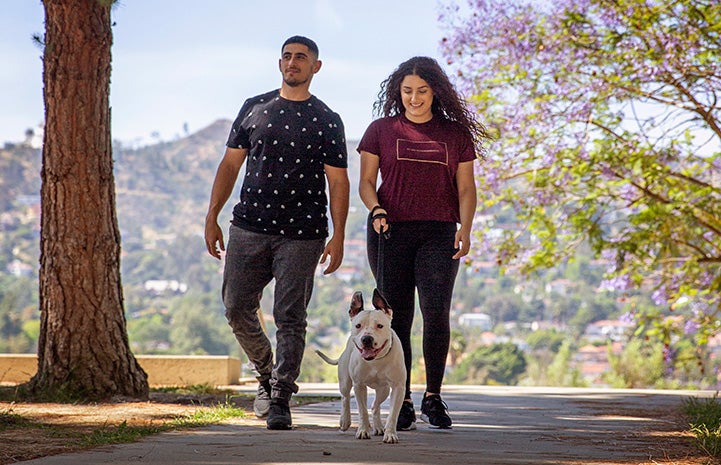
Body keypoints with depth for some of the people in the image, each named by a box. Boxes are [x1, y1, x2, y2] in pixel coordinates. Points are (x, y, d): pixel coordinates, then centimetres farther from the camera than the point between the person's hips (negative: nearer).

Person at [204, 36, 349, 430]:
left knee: (290, 318, -5)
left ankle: (280, 400, 0)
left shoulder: (326, 121, 4)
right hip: (249, 229, 3)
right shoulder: (254, 108, 11)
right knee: (237, 309, 3)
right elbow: (230, 164, 13)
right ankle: (266, 375, 25)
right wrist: (212, 217, 6)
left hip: (302, 235, -3)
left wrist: (338, 237, -8)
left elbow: (338, 182, 1)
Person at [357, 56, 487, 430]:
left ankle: (433, 398, 1)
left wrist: (465, 228, -5)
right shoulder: (381, 130, 10)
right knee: (397, 319, -1)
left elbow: (465, 188, 11)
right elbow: (366, 182, 9)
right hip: (391, 232, 0)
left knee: (436, 314, -14)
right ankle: (403, 404, 7)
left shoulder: (455, 134, 11)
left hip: (438, 234, 0)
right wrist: (376, 209, -11)